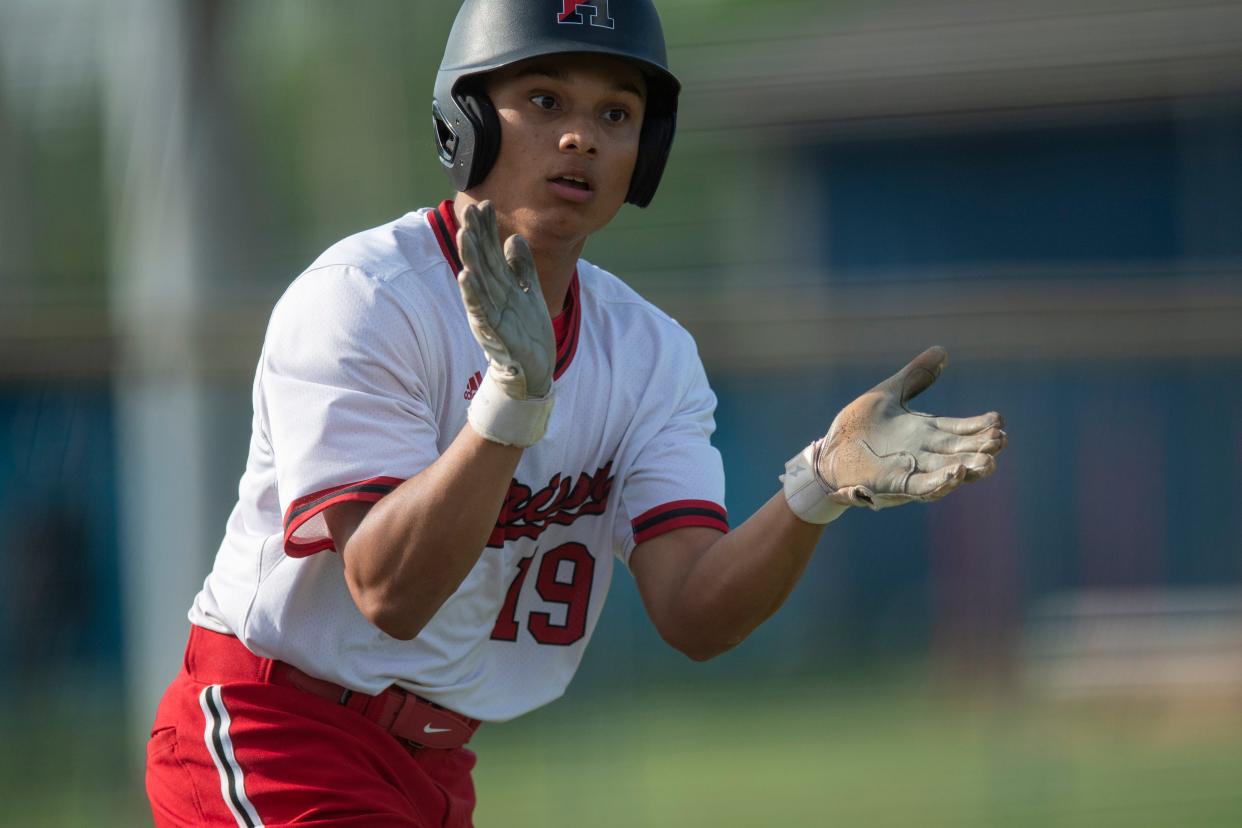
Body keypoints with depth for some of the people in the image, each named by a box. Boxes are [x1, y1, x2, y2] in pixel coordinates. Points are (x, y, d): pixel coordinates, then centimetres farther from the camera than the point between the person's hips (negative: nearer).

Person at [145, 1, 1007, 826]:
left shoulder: (651, 354, 4)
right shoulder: (355, 299, -14)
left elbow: (694, 616, -9)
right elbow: (388, 592, -24)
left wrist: (821, 485, -25)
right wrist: (515, 395, -35)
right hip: (272, 737, -6)